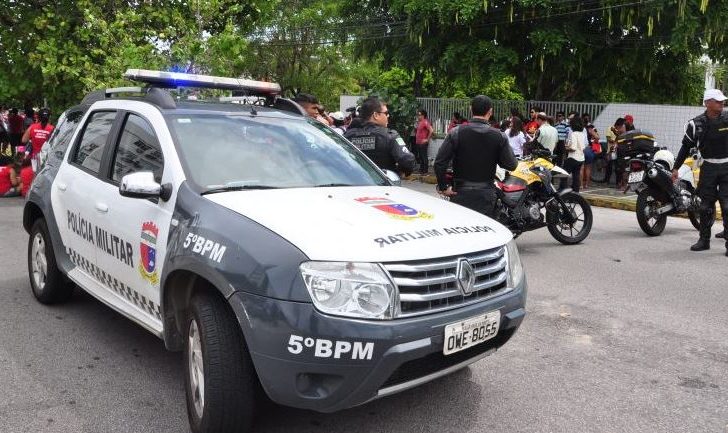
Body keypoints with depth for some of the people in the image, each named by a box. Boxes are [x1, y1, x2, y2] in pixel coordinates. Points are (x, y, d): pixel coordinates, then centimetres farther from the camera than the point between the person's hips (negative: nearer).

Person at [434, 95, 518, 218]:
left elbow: (439, 162, -10)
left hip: (460, 193, 0)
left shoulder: (456, 133, -7)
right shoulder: (499, 136, -6)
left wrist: (443, 187, 0)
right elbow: (511, 165, -1)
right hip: (486, 194, 1)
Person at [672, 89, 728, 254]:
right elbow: (686, 146, 7)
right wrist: (676, 168, 5)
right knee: (706, 206, 7)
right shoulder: (696, 124, -2)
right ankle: (704, 240, 18)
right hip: (708, 168, 1)